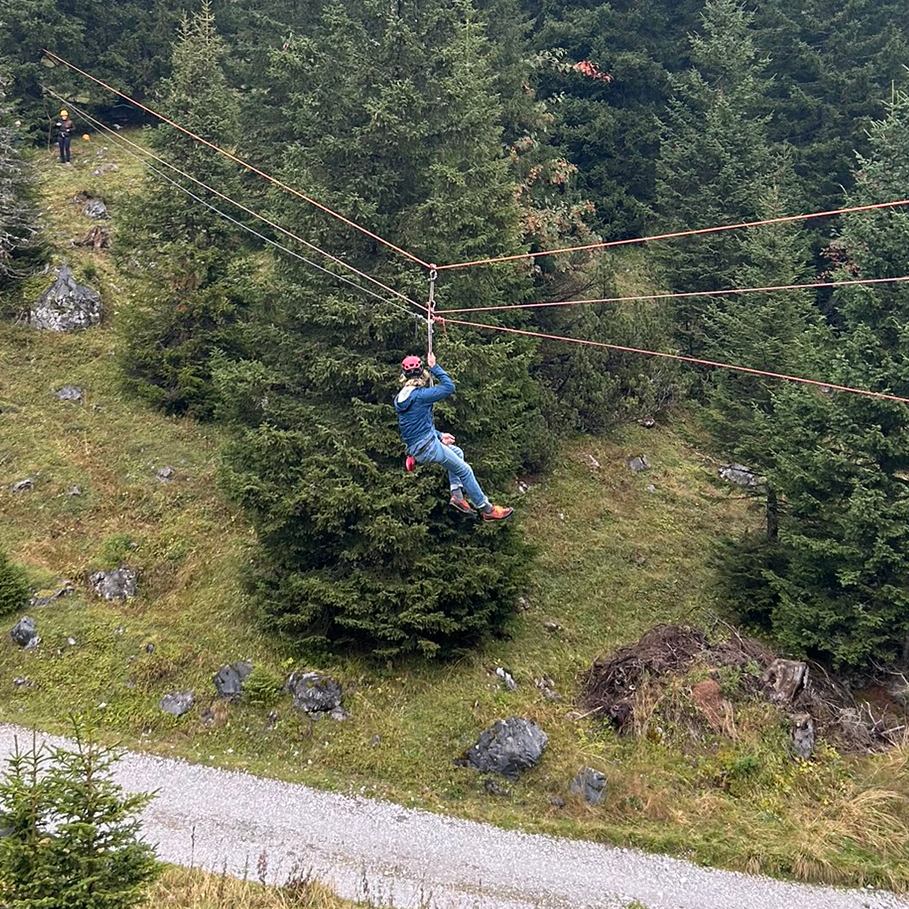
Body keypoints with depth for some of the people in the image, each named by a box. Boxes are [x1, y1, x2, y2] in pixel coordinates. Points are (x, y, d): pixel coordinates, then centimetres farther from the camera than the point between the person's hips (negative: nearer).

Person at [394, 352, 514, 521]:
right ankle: (487, 510, 13)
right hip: (428, 447, -9)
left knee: (457, 453, 29)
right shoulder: (420, 395, -18)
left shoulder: (399, 399, 9)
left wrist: (439, 435, 19)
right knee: (465, 470, 6)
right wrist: (435, 367, -4)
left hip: (415, 448, 9)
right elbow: (449, 387, -13)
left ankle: (457, 494, 18)